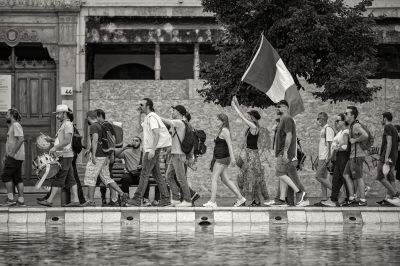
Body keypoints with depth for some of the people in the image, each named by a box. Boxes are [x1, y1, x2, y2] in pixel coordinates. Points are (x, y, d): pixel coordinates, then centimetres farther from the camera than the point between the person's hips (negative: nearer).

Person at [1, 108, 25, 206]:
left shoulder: (16, 125, -11)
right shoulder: (11, 126, 21)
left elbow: (21, 139, -23)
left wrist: (12, 152, -22)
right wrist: (6, 156, 24)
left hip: (15, 157, -10)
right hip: (16, 157, 10)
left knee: (6, 176, -8)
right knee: (17, 178, 7)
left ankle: (11, 198, -8)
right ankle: (21, 200, 7)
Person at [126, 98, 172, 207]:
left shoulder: (152, 117, -14)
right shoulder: (148, 118, 16)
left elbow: (157, 134, -23)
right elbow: (141, 127, 31)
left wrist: (153, 150, -29)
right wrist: (139, 114, 19)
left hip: (152, 150, -10)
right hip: (151, 150, 10)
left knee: (144, 174, -9)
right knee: (157, 174, 10)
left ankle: (137, 199, -10)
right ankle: (165, 198, 9)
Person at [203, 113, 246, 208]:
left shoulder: (224, 131, -12)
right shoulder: (221, 131, 18)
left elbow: (229, 144, -20)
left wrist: (232, 157, -27)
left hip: (222, 158, -10)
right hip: (219, 158, 10)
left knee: (214, 178, -11)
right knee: (225, 179, 9)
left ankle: (212, 201, -14)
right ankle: (240, 198, 11)